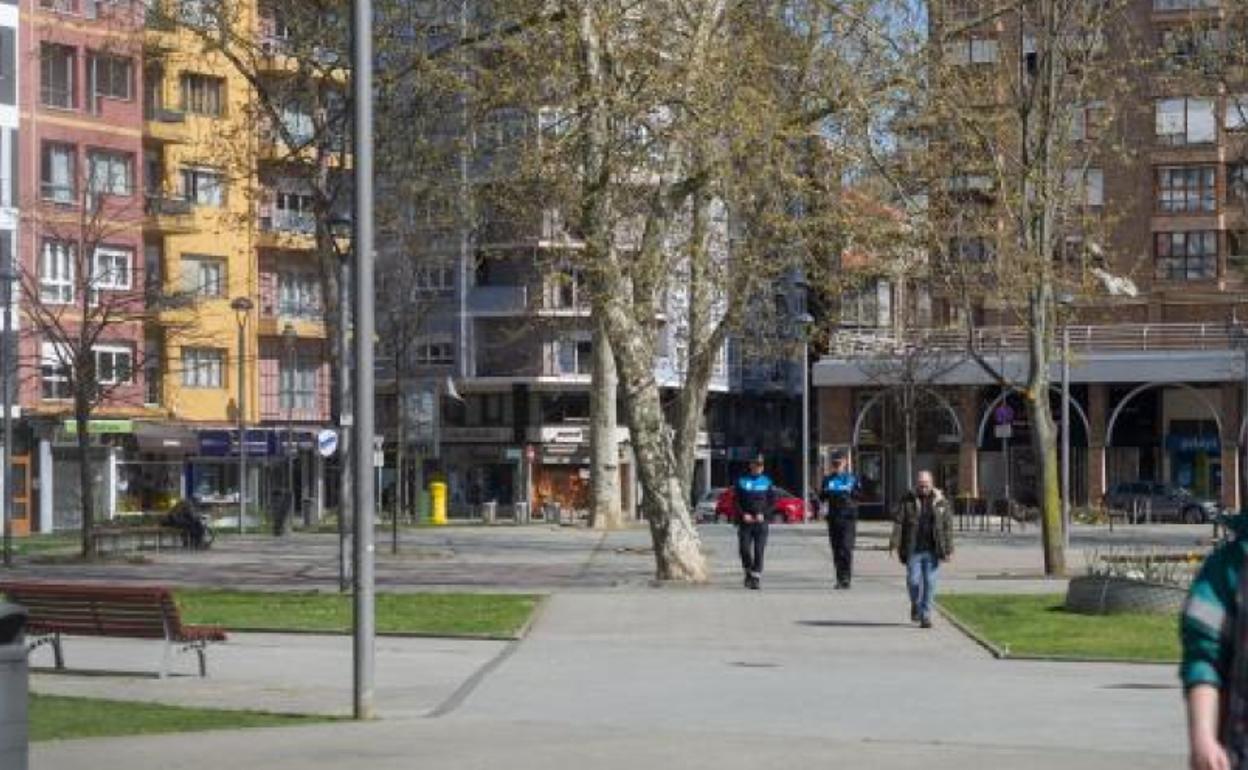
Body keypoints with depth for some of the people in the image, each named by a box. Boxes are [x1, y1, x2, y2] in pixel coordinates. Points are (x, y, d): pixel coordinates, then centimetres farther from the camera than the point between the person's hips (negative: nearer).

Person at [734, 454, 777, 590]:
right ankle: (748, 572, 17)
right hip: (745, 522, 1)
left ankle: (756, 578, -3)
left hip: (761, 521, -1)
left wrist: (763, 514, -9)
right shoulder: (742, 481, 8)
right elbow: (736, 501, 7)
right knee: (744, 549, -5)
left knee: (759, 551, -6)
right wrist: (743, 514, -9)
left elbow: (773, 503, 7)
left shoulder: (767, 482, 8)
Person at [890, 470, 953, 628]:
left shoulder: (941, 502, 5)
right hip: (913, 550, 0)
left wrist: (948, 549, -1)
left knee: (930, 583, -1)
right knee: (913, 581, -2)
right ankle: (915, 605, 27)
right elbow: (898, 522, -2)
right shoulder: (907, 501, 4)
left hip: (932, 550, 0)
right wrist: (895, 543, -14)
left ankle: (926, 615, 7)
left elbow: (948, 526, 4)